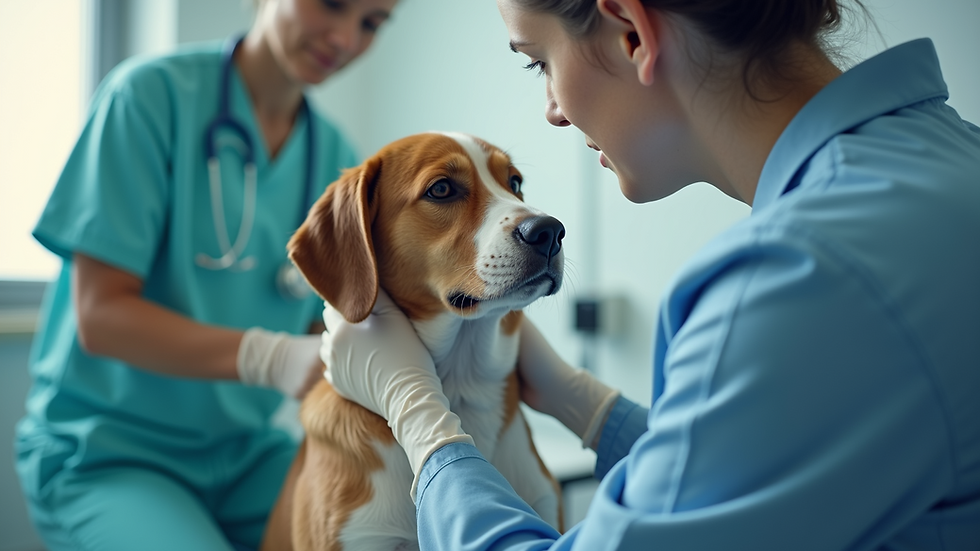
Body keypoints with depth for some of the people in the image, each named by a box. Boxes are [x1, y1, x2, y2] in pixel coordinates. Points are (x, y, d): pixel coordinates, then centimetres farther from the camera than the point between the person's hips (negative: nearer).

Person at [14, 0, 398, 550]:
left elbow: (323, 330, 5)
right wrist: (272, 358, -31)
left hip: (245, 453, 5)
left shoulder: (335, 158, 4)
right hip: (105, 450, -4)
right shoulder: (153, 92, -13)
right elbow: (100, 317, -17)